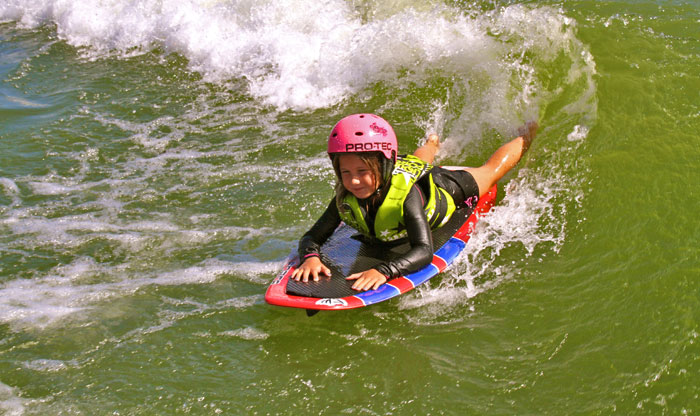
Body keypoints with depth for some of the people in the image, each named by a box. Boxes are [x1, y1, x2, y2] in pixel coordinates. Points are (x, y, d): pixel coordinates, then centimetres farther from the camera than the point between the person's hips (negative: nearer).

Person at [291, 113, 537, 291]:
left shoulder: (407, 194, -51)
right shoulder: (346, 199, -39)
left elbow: (424, 251, -60)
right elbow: (312, 237, -34)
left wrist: (384, 271, -76)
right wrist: (310, 257, -59)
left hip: (444, 187, -4)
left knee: (491, 170, 27)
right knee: (418, 161, 41)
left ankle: (525, 137, 56)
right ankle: (432, 145, 76)